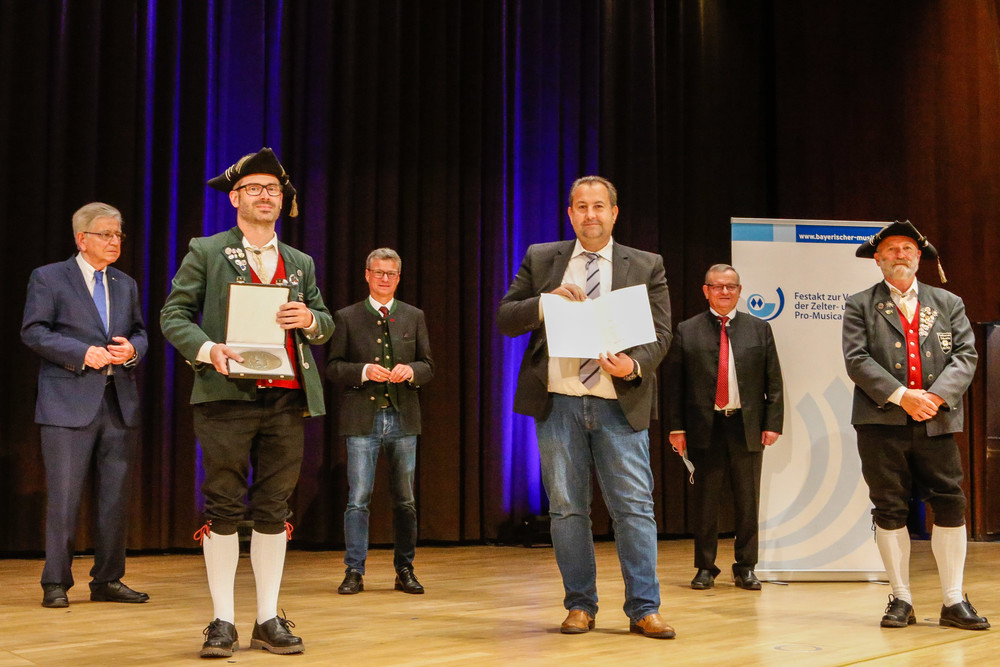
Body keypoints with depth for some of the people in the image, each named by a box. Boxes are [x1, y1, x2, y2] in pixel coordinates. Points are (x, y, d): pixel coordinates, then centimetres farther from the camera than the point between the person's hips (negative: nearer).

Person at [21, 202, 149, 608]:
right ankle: (56, 583, 6)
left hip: (119, 403, 5)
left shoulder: (126, 285, 18)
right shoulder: (48, 278, 2)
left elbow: (140, 333, 19)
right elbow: (33, 332, -5)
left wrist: (132, 349, -5)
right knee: (64, 497, -4)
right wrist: (82, 353, -15)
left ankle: (107, 581, 16)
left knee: (117, 497, 7)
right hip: (70, 403, -5)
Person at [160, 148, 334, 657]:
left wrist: (311, 319, -4)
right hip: (228, 395, -3)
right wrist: (207, 349, -15)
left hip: (287, 400, 3)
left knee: (274, 509, 5)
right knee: (223, 508, -2)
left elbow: (325, 325, 20)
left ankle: (269, 620, 12)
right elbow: (174, 315, 2)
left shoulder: (301, 263, 19)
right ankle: (223, 621, 7)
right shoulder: (206, 253, 8)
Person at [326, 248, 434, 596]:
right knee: (358, 499, -4)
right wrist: (364, 371, -15)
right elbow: (333, 365, 2)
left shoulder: (414, 316, 12)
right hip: (362, 420, -2)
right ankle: (354, 572, 4)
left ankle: (405, 571, 17)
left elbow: (428, 366, 11)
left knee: (405, 500, 7)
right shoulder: (346, 318, 6)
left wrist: (410, 370, -11)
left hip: (403, 419, 2)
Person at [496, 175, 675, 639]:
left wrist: (635, 365, -17)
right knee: (566, 508, 6)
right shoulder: (540, 259, 11)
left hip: (620, 405, -1)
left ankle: (643, 609, 3)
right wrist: (545, 302, -10)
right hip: (558, 403, 1)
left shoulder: (647, 266, 8)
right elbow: (505, 319, 8)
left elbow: (660, 334, 4)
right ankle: (580, 605, 16)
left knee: (634, 508, -3)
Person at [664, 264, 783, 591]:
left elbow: (774, 382, 7)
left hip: (747, 427, 1)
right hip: (705, 428, -1)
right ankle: (705, 568, 15)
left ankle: (746, 568, 16)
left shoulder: (759, 329, 10)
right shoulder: (686, 331, 5)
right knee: (705, 502, 4)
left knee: (747, 502, 6)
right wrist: (676, 428, -4)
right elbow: (674, 383, 3)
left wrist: (773, 423, -2)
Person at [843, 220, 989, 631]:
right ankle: (901, 599, 11)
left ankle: (953, 601, 6)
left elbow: (965, 355, 5)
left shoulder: (948, 304, 15)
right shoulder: (860, 306, 8)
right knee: (889, 510, 2)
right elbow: (857, 359, -4)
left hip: (936, 423, 2)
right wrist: (901, 396, -14)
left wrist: (936, 396, -12)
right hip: (882, 424, -1)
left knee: (950, 505, -2)